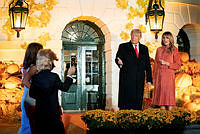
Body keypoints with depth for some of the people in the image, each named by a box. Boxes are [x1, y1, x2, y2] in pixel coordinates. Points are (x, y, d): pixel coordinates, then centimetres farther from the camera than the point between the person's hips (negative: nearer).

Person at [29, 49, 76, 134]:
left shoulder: (35, 77, -5)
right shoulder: (54, 76, -15)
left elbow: (32, 94, 3)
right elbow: (64, 88, 1)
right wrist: (69, 75, 12)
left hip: (39, 113, 3)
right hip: (53, 113, -3)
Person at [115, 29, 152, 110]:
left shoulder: (144, 48, 15)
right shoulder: (123, 47, 7)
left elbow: (148, 65, 15)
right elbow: (117, 59, 0)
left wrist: (149, 80, 10)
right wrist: (120, 62, -25)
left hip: (140, 80, 3)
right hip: (126, 79, -3)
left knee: (138, 103, 3)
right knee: (126, 102, -4)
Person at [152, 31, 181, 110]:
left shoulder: (174, 50, 2)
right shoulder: (159, 49, 12)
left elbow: (178, 65, 0)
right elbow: (156, 64, 13)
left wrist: (166, 63, -11)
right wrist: (154, 77, 8)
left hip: (169, 76, -3)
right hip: (159, 76, 3)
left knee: (169, 95, -5)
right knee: (160, 94, 2)